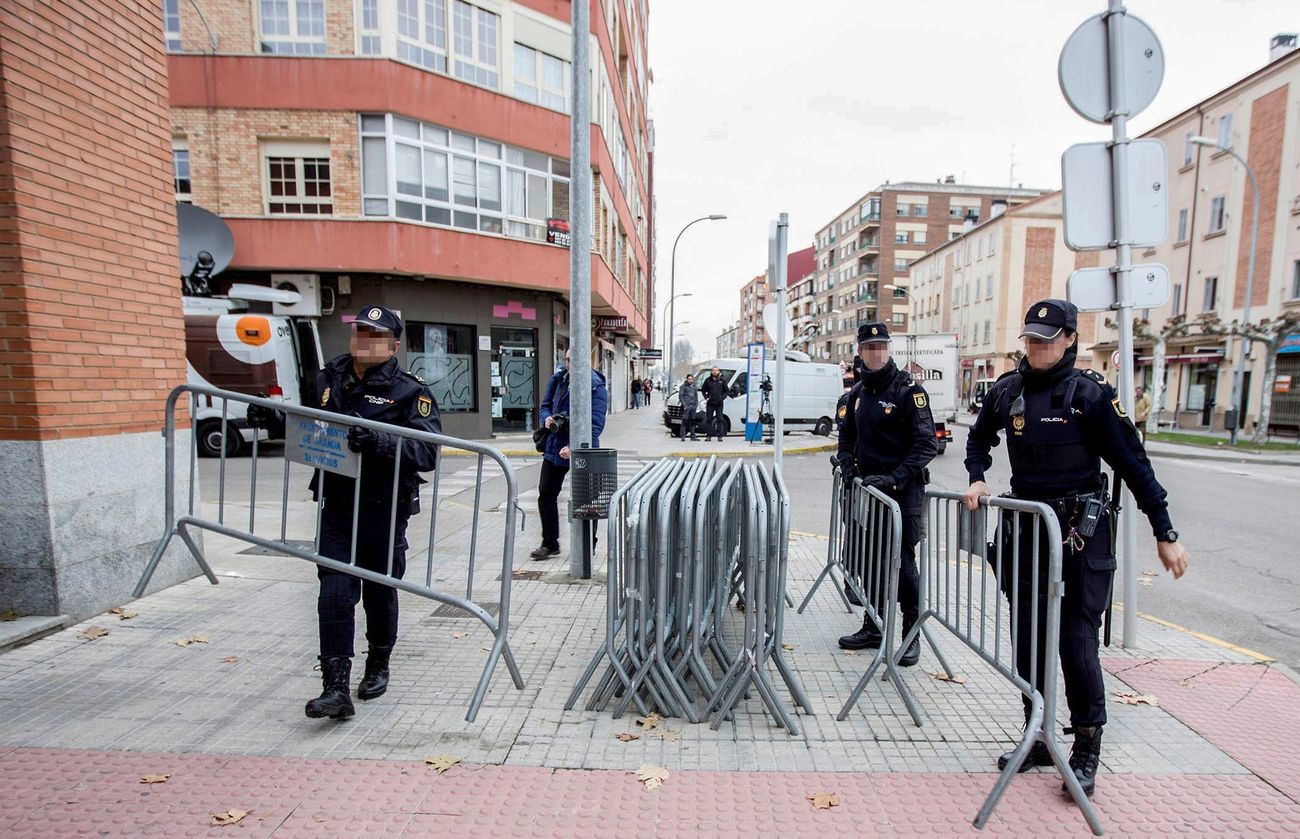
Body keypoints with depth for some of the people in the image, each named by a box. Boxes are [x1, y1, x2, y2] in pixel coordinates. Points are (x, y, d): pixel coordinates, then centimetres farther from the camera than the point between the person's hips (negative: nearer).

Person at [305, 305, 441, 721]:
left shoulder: (410, 390, -11)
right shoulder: (331, 376, 7)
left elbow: (428, 452, -23)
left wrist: (378, 441, -34)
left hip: (384, 510, -3)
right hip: (336, 507, 4)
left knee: (380, 593, 13)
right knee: (335, 595, -3)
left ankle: (378, 666, 37)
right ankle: (336, 687, 6)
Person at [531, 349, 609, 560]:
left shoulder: (595, 387, -17)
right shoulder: (558, 379, 3)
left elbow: (595, 424, -24)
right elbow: (546, 404, 16)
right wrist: (547, 418, -8)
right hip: (554, 447, 7)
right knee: (546, 495, 11)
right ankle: (550, 544, 25)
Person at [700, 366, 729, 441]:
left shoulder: (722, 381, 4)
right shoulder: (708, 380, 4)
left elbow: (726, 391, 10)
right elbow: (703, 390, 11)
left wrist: (723, 397, -6)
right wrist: (706, 397, -3)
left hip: (719, 404, 0)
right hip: (710, 404, 0)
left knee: (719, 420, 1)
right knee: (708, 420, 2)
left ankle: (720, 436, 5)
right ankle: (708, 436, 7)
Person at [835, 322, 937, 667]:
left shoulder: (908, 389, -9)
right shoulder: (858, 392, 12)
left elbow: (926, 444, -15)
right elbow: (848, 435, 25)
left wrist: (894, 478, -22)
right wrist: (848, 464, 8)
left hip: (903, 490, -7)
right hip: (868, 488, 7)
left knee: (902, 561, -2)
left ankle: (911, 635, 14)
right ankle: (873, 628, 27)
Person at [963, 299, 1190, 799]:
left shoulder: (1090, 394, -10)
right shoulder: (1007, 392, 3)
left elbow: (1133, 465, -7)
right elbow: (978, 439, 20)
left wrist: (1165, 535, -6)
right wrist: (977, 479, 3)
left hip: (1081, 535, -4)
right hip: (1026, 531, 5)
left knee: (1077, 642, -1)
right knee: (1028, 640, 10)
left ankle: (1087, 752, 19)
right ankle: (1038, 740, 26)